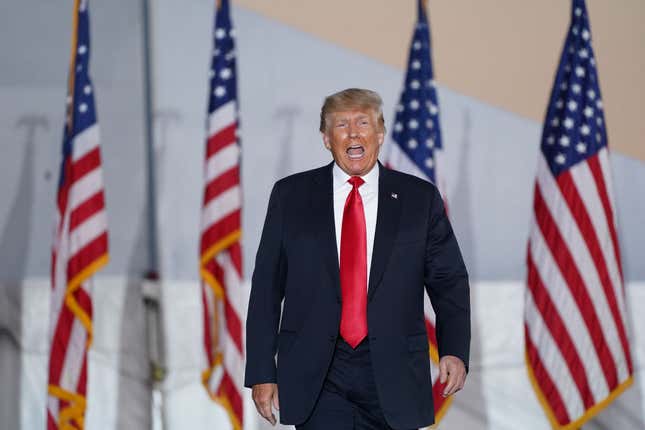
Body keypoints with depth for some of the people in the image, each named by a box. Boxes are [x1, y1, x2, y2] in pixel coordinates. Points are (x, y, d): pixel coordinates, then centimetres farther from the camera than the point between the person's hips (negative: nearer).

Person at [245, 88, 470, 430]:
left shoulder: (419, 198, 6)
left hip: (391, 376, 1)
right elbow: (267, 288, 5)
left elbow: (448, 280, 7)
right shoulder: (291, 195, 6)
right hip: (316, 379, -1)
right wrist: (261, 373, -1)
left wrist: (455, 350, -8)